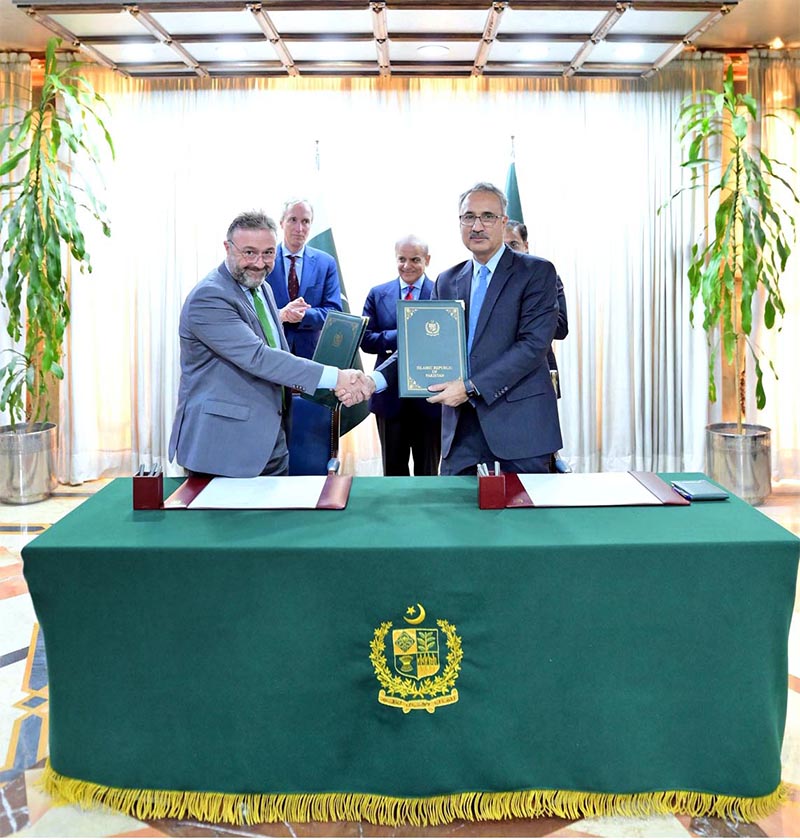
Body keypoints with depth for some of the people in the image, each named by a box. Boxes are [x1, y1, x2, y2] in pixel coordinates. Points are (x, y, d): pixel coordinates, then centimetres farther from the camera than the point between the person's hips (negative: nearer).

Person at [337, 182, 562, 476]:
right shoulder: (447, 281, 14)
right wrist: (375, 380, -6)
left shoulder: (537, 272, -2)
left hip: (520, 419, -4)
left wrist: (471, 387, -18)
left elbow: (534, 342, -13)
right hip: (462, 422, 4)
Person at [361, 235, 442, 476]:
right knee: (393, 468, 13)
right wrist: (399, 337, -17)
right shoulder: (378, 294, 7)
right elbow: (365, 339, -1)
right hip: (390, 393, 2)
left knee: (428, 470, 11)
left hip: (429, 395, -2)